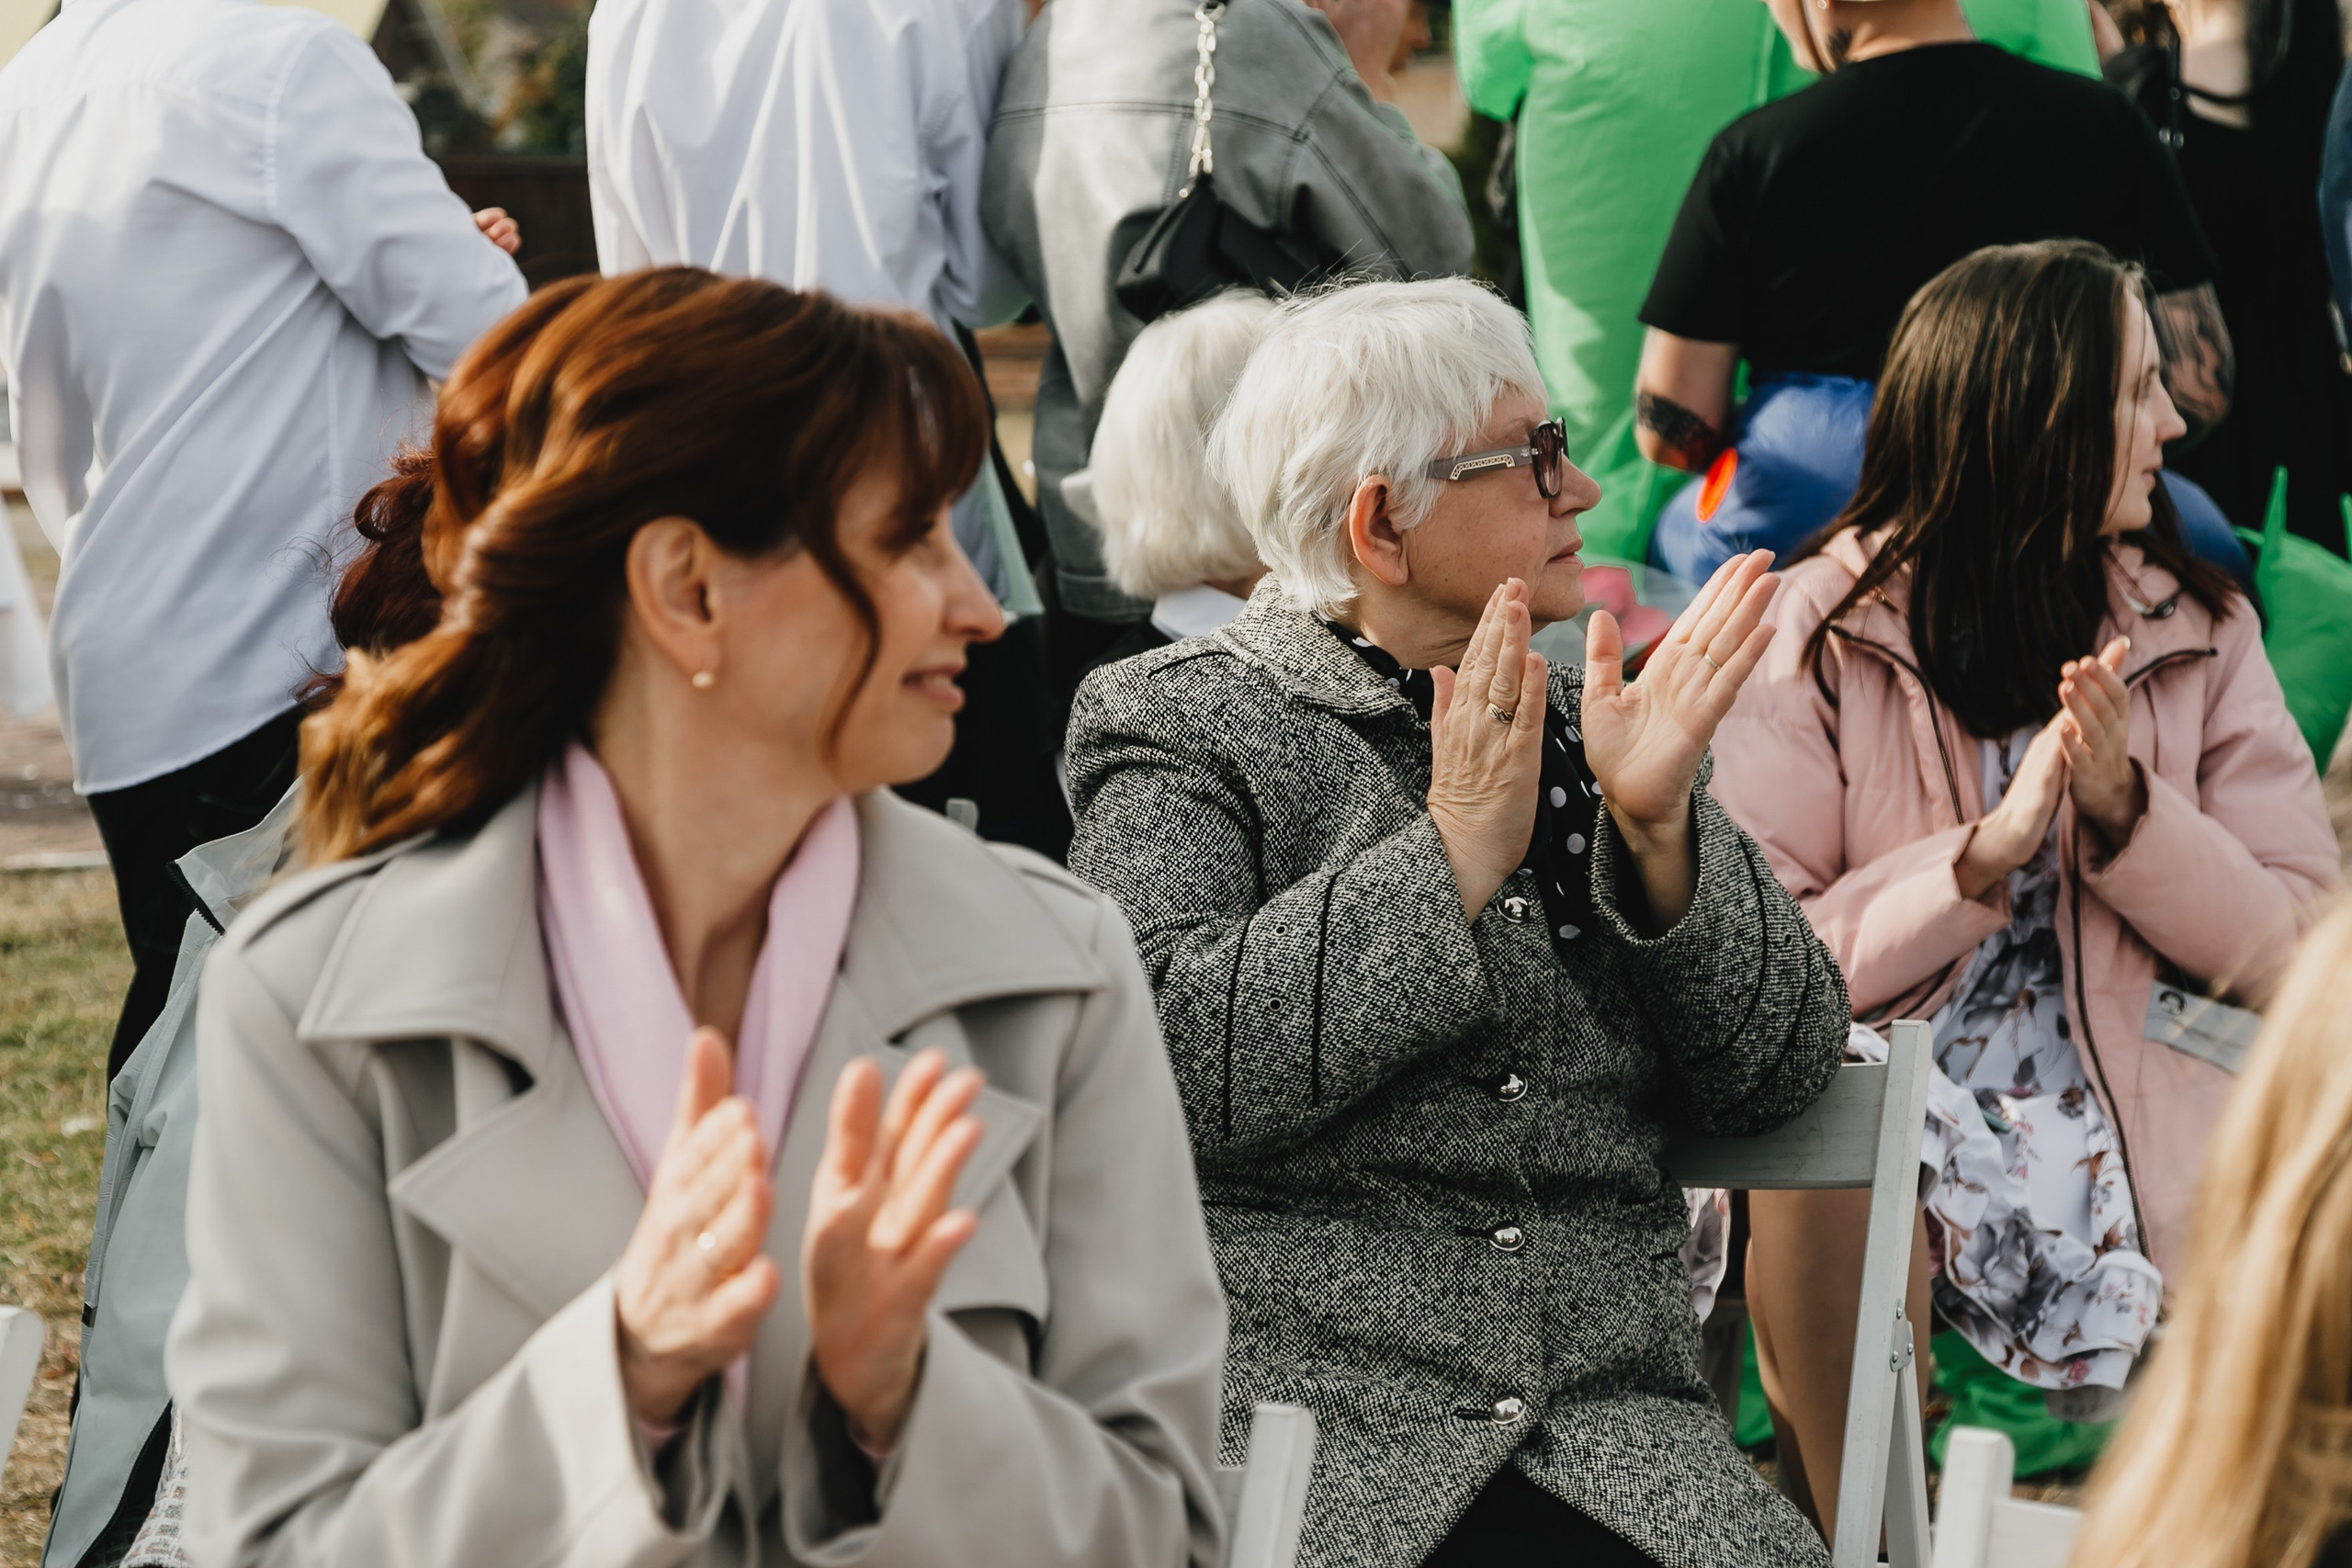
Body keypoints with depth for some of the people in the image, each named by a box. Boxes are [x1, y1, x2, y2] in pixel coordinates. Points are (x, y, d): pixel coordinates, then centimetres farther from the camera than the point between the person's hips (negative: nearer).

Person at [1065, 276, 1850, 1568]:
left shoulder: (1589, 728, 19)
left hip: (1612, 1425, 5)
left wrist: (1657, 825, -2)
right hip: (1294, 1416, -4)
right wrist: (1452, 857, -11)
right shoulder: (1181, 725, 4)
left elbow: (1777, 1077, 13)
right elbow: (1155, 1063, -13)